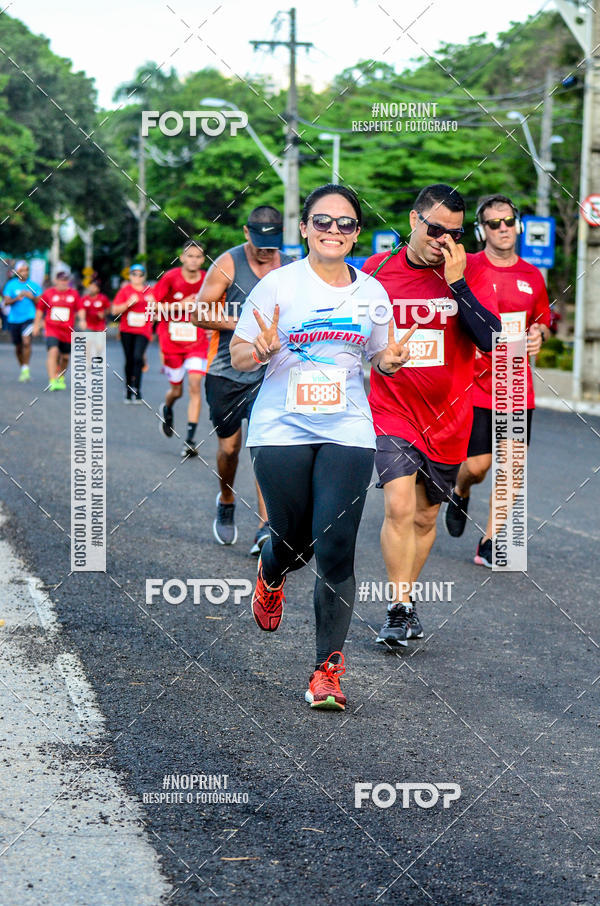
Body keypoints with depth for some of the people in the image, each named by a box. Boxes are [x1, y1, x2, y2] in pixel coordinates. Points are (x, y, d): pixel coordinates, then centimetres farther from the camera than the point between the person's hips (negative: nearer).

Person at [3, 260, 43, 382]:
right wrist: (17, 298, -19)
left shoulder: (34, 285, 3)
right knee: (18, 347, 11)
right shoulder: (11, 285, 4)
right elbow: (6, 302, -2)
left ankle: (26, 369, -18)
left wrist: (32, 297, -13)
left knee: (26, 342, -22)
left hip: (29, 318, -2)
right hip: (14, 320, 2)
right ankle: (22, 369, 29)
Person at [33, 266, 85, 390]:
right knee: (53, 351, -22)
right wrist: (36, 325, 14)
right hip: (51, 329, -2)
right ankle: (52, 381, -27)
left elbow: (80, 309, 5)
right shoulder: (48, 293, 3)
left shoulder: (74, 294, 5)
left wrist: (82, 320, -15)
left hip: (68, 330, 2)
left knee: (65, 357, 12)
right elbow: (40, 309, 12)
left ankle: (61, 379, 38)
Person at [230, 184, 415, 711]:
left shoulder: (371, 291, 7)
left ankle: (328, 667, 2)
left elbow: (381, 359, 20)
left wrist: (392, 362, -3)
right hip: (282, 430, -1)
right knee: (294, 542, 6)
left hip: (347, 431, 1)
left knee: (335, 551, -9)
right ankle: (271, 575, 46)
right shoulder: (278, 285, -3)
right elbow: (238, 355, 1)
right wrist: (260, 352, -21)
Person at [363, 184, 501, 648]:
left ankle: (407, 596, 32)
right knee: (399, 507, -18)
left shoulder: (469, 273, -4)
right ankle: (400, 610, -11)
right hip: (394, 412, -2)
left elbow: (492, 340, -17)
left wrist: (456, 283, -23)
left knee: (426, 516, 13)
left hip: (448, 417, 2)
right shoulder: (377, 270, -4)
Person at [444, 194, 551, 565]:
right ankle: (460, 494, 33)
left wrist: (538, 335, 0)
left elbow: (543, 320, 21)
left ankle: (490, 542, 10)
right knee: (477, 465, -4)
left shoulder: (532, 276, 8)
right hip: (475, 383, -4)